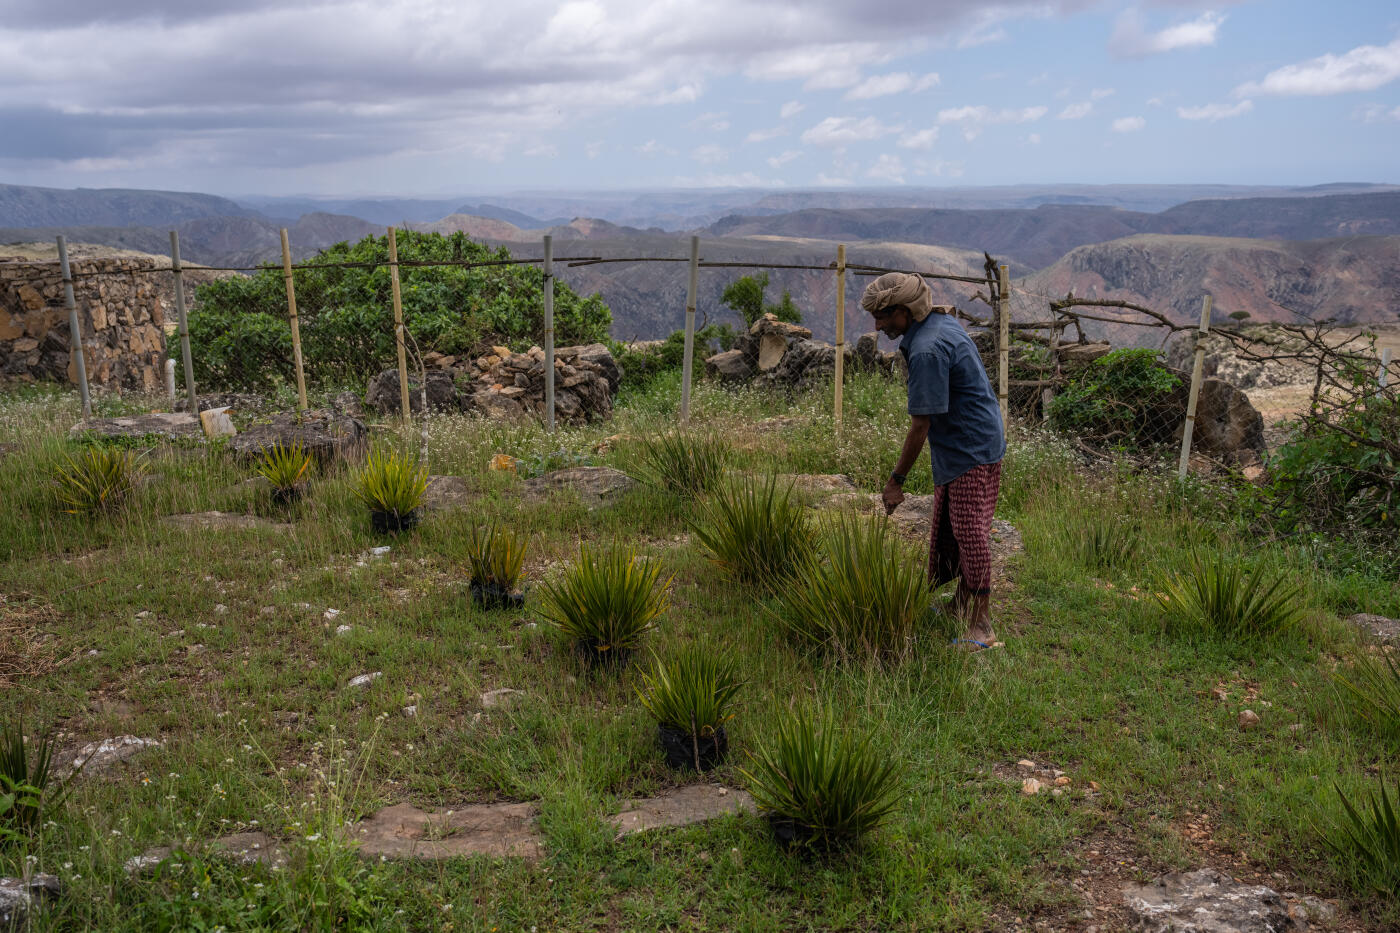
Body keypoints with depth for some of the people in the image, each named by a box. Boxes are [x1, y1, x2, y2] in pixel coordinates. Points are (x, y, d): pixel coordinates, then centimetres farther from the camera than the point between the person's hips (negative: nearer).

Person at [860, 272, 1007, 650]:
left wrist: (896, 481, -16)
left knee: (970, 530, -8)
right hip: (955, 448, 11)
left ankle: (981, 624, -3)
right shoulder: (942, 322, 7)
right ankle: (962, 601, 32)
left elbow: (921, 424, -22)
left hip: (972, 451, -11)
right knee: (946, 527, 18)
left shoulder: (927, 350, -24)